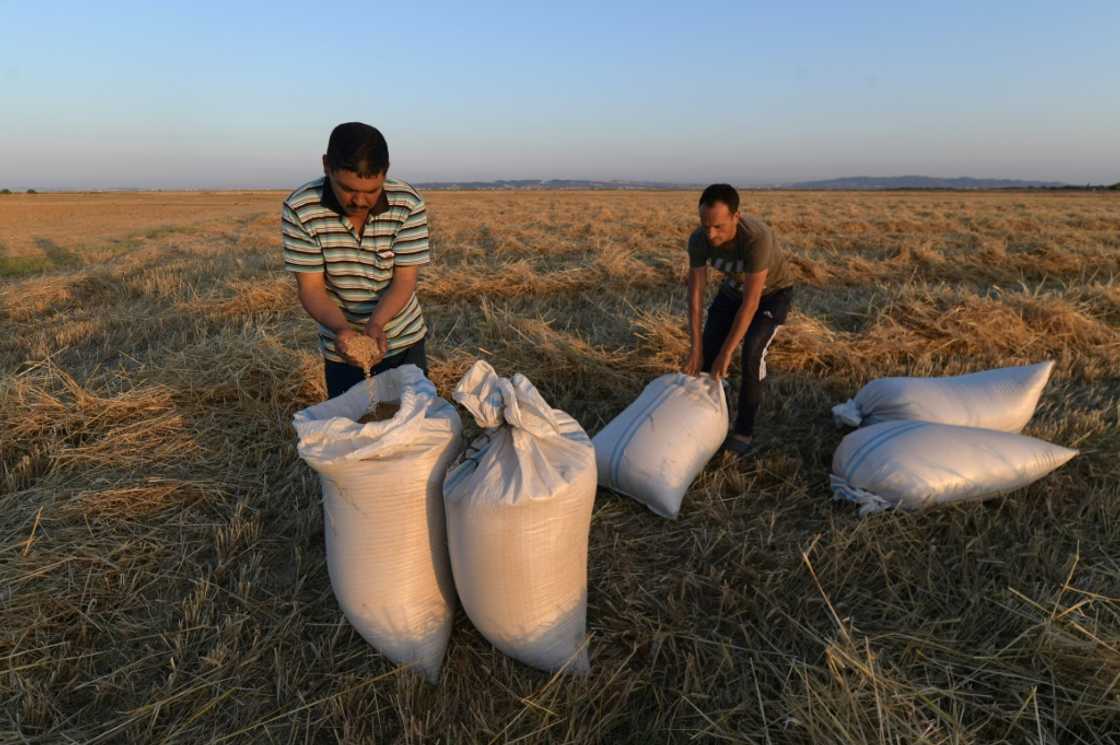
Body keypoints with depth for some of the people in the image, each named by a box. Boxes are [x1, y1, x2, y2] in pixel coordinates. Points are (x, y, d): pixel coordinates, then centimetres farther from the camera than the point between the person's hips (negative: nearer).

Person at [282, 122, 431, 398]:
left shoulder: (408, 206, -18)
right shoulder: (300, 210, -18)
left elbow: (405, 280, -17)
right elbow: (311, 288, -16)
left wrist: (375, 324, -33)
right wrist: (341, 329, -34)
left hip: (404, 341, 0)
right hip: (341, 349, 0)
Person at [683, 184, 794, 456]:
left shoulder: (758, 237, -42)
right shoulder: (698, 240, -27)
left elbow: (750, 303, -38)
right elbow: (695, 295, -22)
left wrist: (726, 353, -35)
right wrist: (696, 349, -26)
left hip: (773, 292, -4)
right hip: (733, 288, 5)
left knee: (752, 351, -23)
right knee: (707, 348, -7)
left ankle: (744, 430, -8)